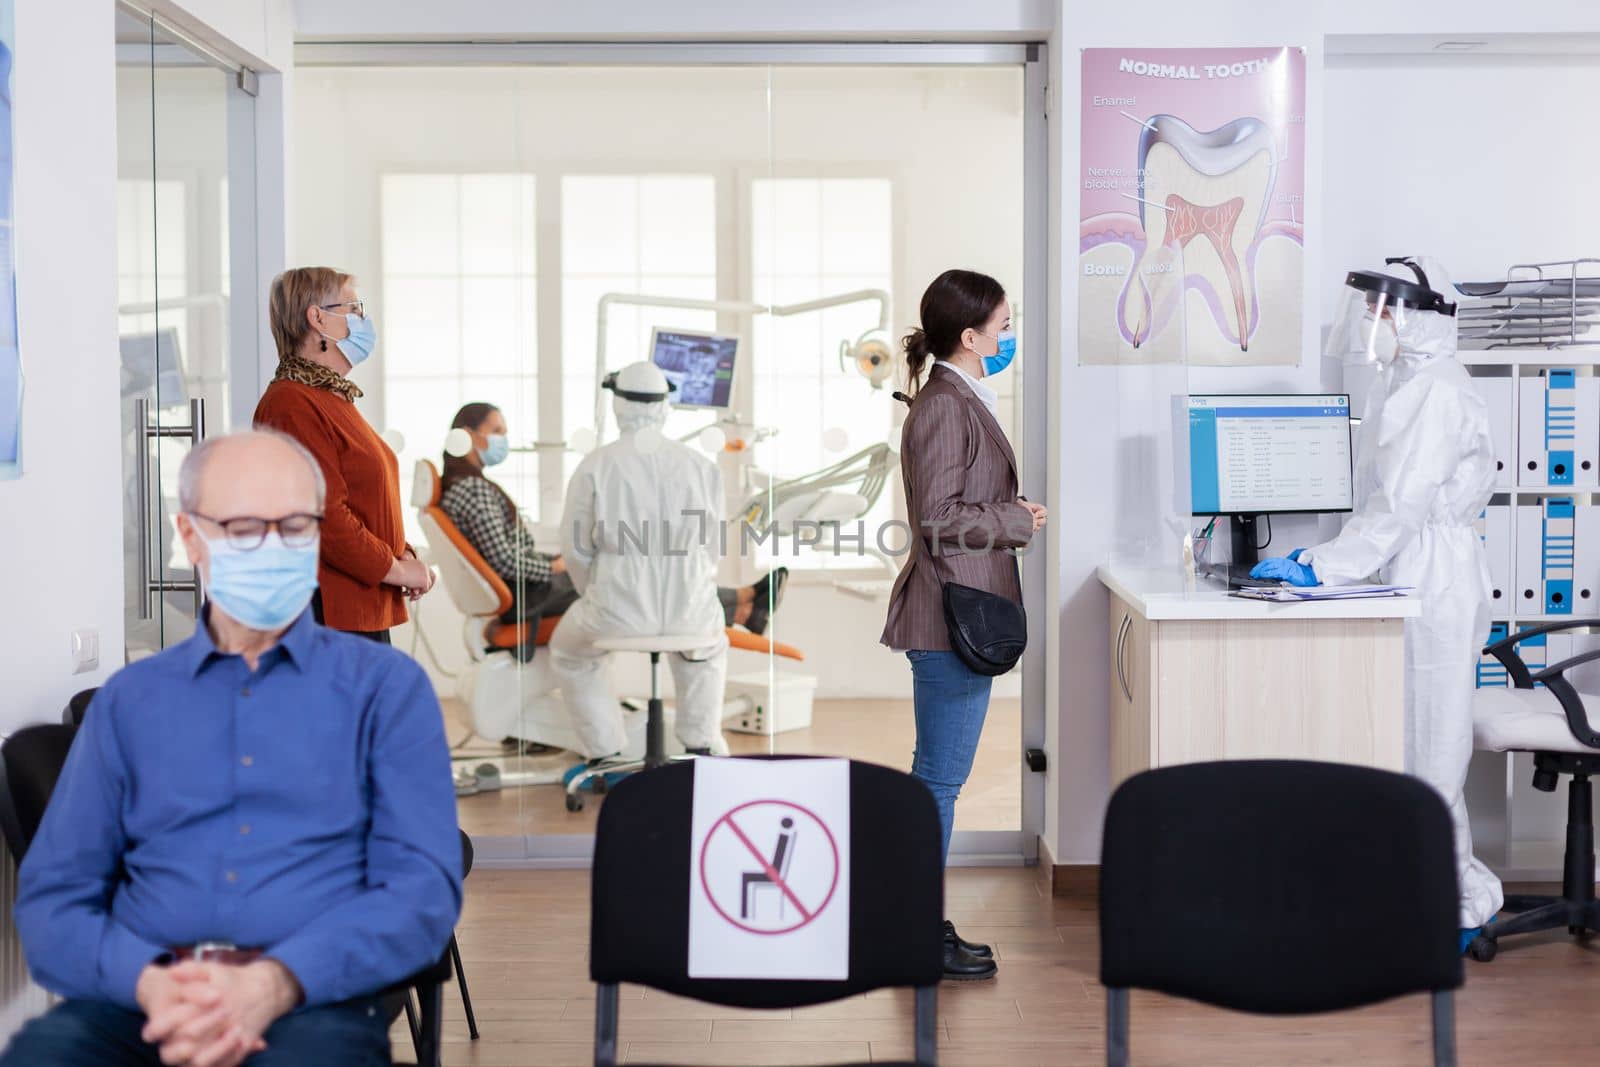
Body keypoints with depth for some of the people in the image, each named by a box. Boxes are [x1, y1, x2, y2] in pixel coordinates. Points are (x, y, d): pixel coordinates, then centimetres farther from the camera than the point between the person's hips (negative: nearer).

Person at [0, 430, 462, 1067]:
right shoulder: (128, 700, 17)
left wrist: (273, 985, -18)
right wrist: (148, 982, -13)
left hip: (312, 1000, -1)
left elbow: (423, 886, -2)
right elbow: (52, 898, 9)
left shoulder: (386, 686, 9)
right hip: (137, 1000, 2)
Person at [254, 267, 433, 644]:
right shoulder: (292, 405, -14)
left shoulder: (335, 398, 20)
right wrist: (395, 569, -13)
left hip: (364, 609, 11)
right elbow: (324, 515, -21)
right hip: (326, 611, -10)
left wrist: (400, 556, 7)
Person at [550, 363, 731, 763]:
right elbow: (709, 546, 7)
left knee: (569, 653, 32)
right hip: (691, 609, 2)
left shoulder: (595, 466, -8)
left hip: (618, 611, -2)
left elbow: (576, 548, -2)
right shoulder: (701, 465, -1)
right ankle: (700, 750, 33)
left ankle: (605, 756, 29)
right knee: (708, 649, 39)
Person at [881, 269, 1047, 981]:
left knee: (934, 776, 15)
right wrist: (1020, 521, -11)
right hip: (952, 617, -11)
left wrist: (1011, 515, 9)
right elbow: (941, 517, -21)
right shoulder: (945, 407, -16)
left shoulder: (960, 400, 16)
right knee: (940, 778, -3)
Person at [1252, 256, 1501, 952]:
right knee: (1398, 742, 12)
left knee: (1428, 745, -3)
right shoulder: (1404, 386, 16)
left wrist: (1321, 567, -20)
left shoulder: (1435, 392, -15)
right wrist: (1322, 557, 10)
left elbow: (1400, 504, -21)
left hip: (1434, 581, -10)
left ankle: (1457, 910, 7)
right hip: (1406, 580, 10)